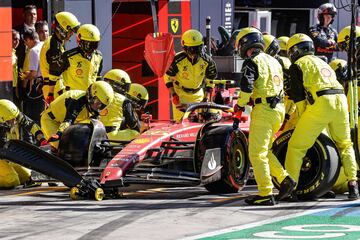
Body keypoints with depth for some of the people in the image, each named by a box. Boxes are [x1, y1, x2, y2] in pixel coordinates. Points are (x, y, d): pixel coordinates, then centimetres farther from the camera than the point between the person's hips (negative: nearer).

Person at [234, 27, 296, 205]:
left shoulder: (251, 62, -8)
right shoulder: (273, 61, 18)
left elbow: (246, 87, -18)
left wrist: (239, 105, -5)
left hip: (263, 110, -8)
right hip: (279, 109, 8)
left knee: (257, 154, -4)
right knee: (264, 151, 18)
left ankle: (266, 195, -7)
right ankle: (285, 179, 8)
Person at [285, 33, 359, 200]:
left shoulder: (297, 66, 11)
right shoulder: (322, 62, 32)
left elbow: (298, 97, 4)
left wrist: (302, 118, 14)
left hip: (320, 104, -6)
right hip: (341, 99, 6)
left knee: (296, 147, 2)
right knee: (345, 145, 23)